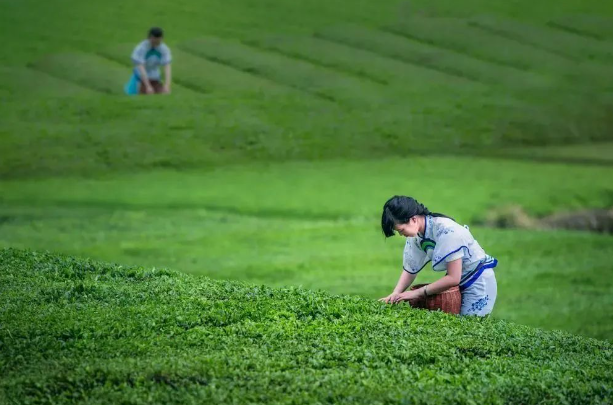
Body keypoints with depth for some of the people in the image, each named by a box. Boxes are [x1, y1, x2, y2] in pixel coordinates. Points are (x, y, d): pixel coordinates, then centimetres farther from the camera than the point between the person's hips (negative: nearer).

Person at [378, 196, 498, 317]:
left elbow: (453, 278, -30)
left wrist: (417, 293, -26)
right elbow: (409, 269, 2)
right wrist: (395, 294, -16)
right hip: (459, 285, 8)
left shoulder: (446, 230, -29)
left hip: (478, 282, -7)